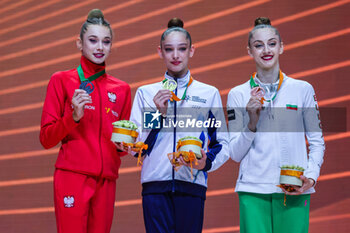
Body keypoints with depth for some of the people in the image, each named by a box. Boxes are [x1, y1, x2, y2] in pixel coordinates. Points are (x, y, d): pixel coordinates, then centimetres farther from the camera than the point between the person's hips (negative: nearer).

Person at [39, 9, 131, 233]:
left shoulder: (121, 89, 16)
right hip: (72, 178, -4)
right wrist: (74, 116, -15)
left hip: (106, 180, 4)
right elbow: (46, 139, 1)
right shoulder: (62, 80, 6)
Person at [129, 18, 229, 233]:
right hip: (155, 185, 0)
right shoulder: (146, 93, 12)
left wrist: (207, 162, -8)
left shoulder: (209, 94, 12)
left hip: (192, 184, 0)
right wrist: (158, 113, -5)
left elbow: (223, 143, 12)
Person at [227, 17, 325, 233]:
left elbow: (317, 141, 10)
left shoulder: (303, 89, 7)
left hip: (294, 191, 0)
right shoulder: (238, 95, 7)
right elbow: (235, 154, 6)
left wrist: (311, 177, -6)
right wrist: (252, 122, -9)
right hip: (253, 190, 0)